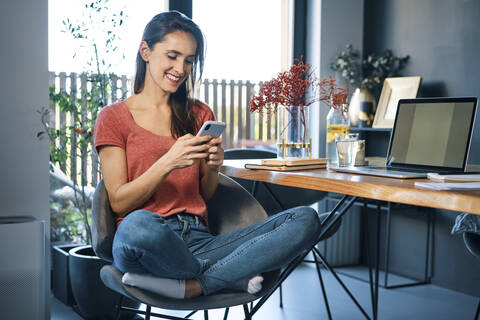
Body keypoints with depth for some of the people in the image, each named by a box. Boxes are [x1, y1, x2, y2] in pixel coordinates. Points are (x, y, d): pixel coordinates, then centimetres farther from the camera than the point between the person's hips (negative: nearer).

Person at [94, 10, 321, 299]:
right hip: (150, 243, -4)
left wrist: (212, 169, -3)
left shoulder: (200, 115, 18)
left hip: (198, 240, 4)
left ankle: (190, 285, -26)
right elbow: (119, 202, -1)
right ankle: (233, 277, -15)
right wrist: (168, 163, -15)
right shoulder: (113, 117, 7)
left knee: (306, 220, -18)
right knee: (138, 224, -43)